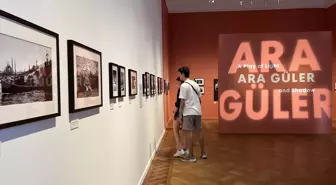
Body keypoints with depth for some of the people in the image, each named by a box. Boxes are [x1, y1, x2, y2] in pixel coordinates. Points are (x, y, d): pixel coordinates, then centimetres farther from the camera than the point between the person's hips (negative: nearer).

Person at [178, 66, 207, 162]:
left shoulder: (184, 85, -12)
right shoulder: (195, 84, 12)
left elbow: (182, 102, -14)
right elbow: (199, 99, 15)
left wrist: (180, 114, -7)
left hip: (188, 112, -8)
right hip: (198, 112, 8)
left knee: (188, 133, -1)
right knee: (199, 131, 14)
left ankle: (191, 156, 3)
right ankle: (203, 153, 23)